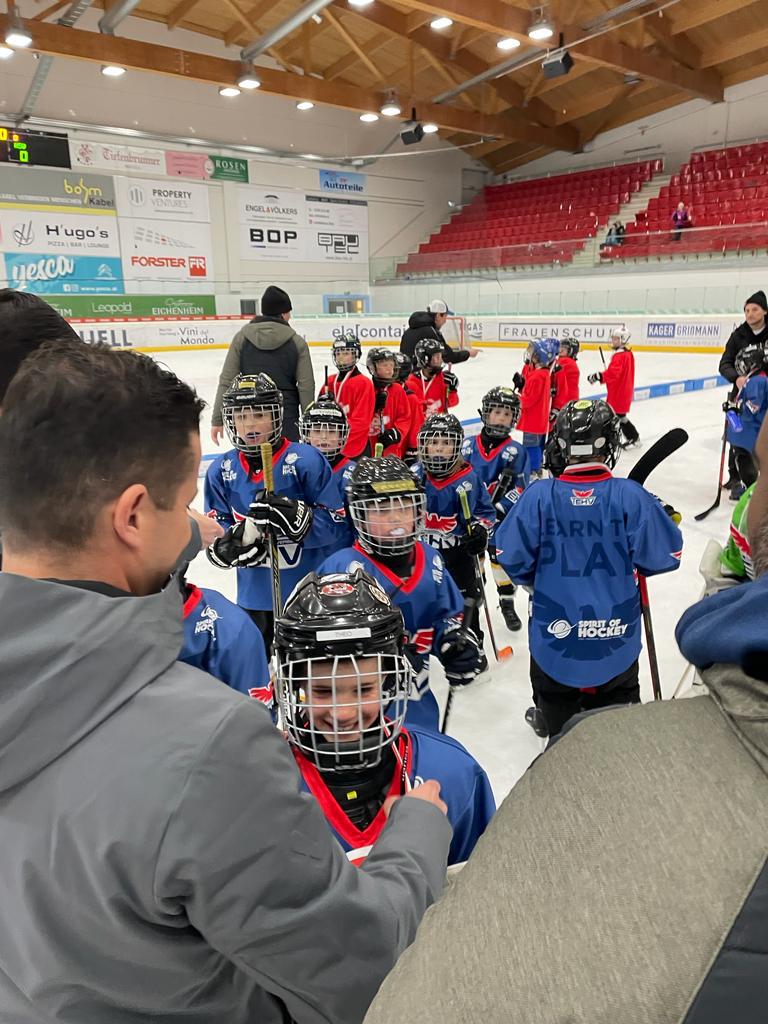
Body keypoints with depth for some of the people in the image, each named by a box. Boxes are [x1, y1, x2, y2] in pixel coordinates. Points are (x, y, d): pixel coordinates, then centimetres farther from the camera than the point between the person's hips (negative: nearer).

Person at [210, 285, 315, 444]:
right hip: (286, 419, -1)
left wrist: (218, 420, 3)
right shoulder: (297, 342, 0)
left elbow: (226, 382, -2)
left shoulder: (242, 337, 2)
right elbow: (306, 387, -3)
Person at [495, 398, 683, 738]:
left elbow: (510, 557, -10)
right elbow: (665, 555, -10)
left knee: (553, 696, 27)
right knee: (618, 693, 22)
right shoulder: (630, 496, -17)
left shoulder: (538, 496, -16)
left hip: (553, 635, 1)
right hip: (615, 638, -1)